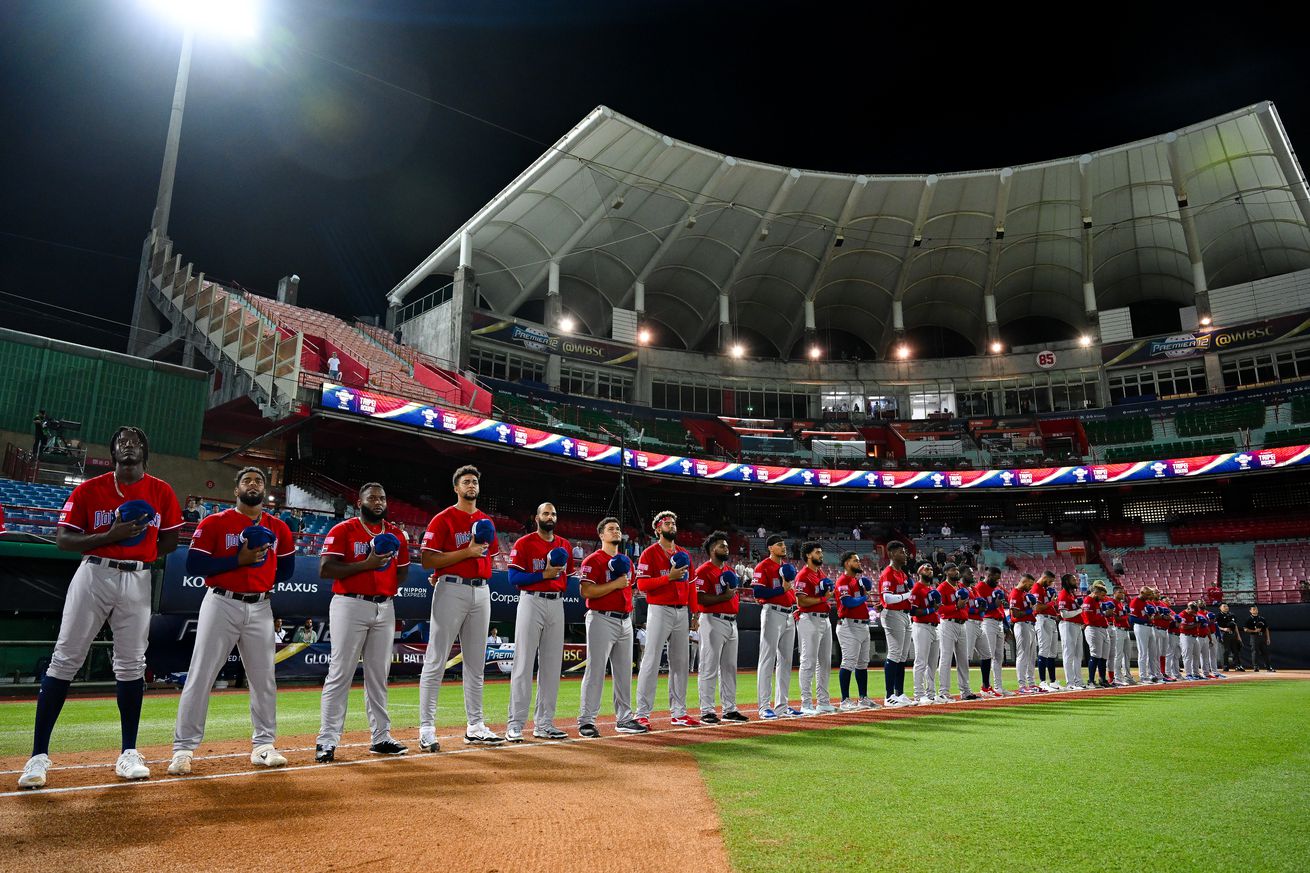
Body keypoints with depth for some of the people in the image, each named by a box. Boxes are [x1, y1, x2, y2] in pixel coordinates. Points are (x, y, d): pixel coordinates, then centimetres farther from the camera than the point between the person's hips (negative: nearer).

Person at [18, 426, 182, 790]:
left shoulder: (161, 492, 5)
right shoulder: (89, 490, 1)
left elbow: (170, 541, 11)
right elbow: (62, 539, -2)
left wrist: (135, 552, -2)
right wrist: (109, 537, -16)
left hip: (137, 580, 1)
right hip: (92, 575, -1)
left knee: (131, 665, 4)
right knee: (64, 661, -2)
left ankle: (129, 754, 11)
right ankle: (39, 755, 5)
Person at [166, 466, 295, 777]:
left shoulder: (278, 528, 8)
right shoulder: (214, 523, -2)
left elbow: (286, 568, 17)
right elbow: (193, 565, -9)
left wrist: (261, 580, 2)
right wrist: (239, 560, -16)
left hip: (260, 608, 3)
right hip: (221, 605, -3)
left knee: (264, 679, 6)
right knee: (200, 678, -3)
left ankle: (264, 746, 16)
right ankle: (183, 749, 7)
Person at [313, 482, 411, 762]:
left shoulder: (397, 534, 11)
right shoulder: (342, 530, -3)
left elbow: (403, 570, 19)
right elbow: (325, 570, -12)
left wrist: (389, 588, 3)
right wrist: (366, 564, -19)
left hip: (385, 608, 5)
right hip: (350, 606, -5)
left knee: (379, 675, 9)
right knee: (340, 673, -5)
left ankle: (380, 737, 16)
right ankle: (327, 741, 2)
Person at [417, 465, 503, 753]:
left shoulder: (486, 521, 15)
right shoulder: (443, 519, -4)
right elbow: (427, 560, -12)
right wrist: (467, 552, -17)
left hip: (481, 592, 7)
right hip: (451, 591, -6)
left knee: (476, 662, 10)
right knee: (435, 661, -5)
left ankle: (474, 727, 18)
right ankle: (426, 729, 1)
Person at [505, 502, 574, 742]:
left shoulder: (565, 546, 14)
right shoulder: (524, 543, -2)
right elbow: (514, 578, -9)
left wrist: (561, 582, 0)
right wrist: (544, 574, -15)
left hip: (557, 604, 6)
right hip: (531, 603, -5)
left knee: (552, 665, 7)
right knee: (524, 664, -6)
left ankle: (544, 724, 15)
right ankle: (515, 724, -2)